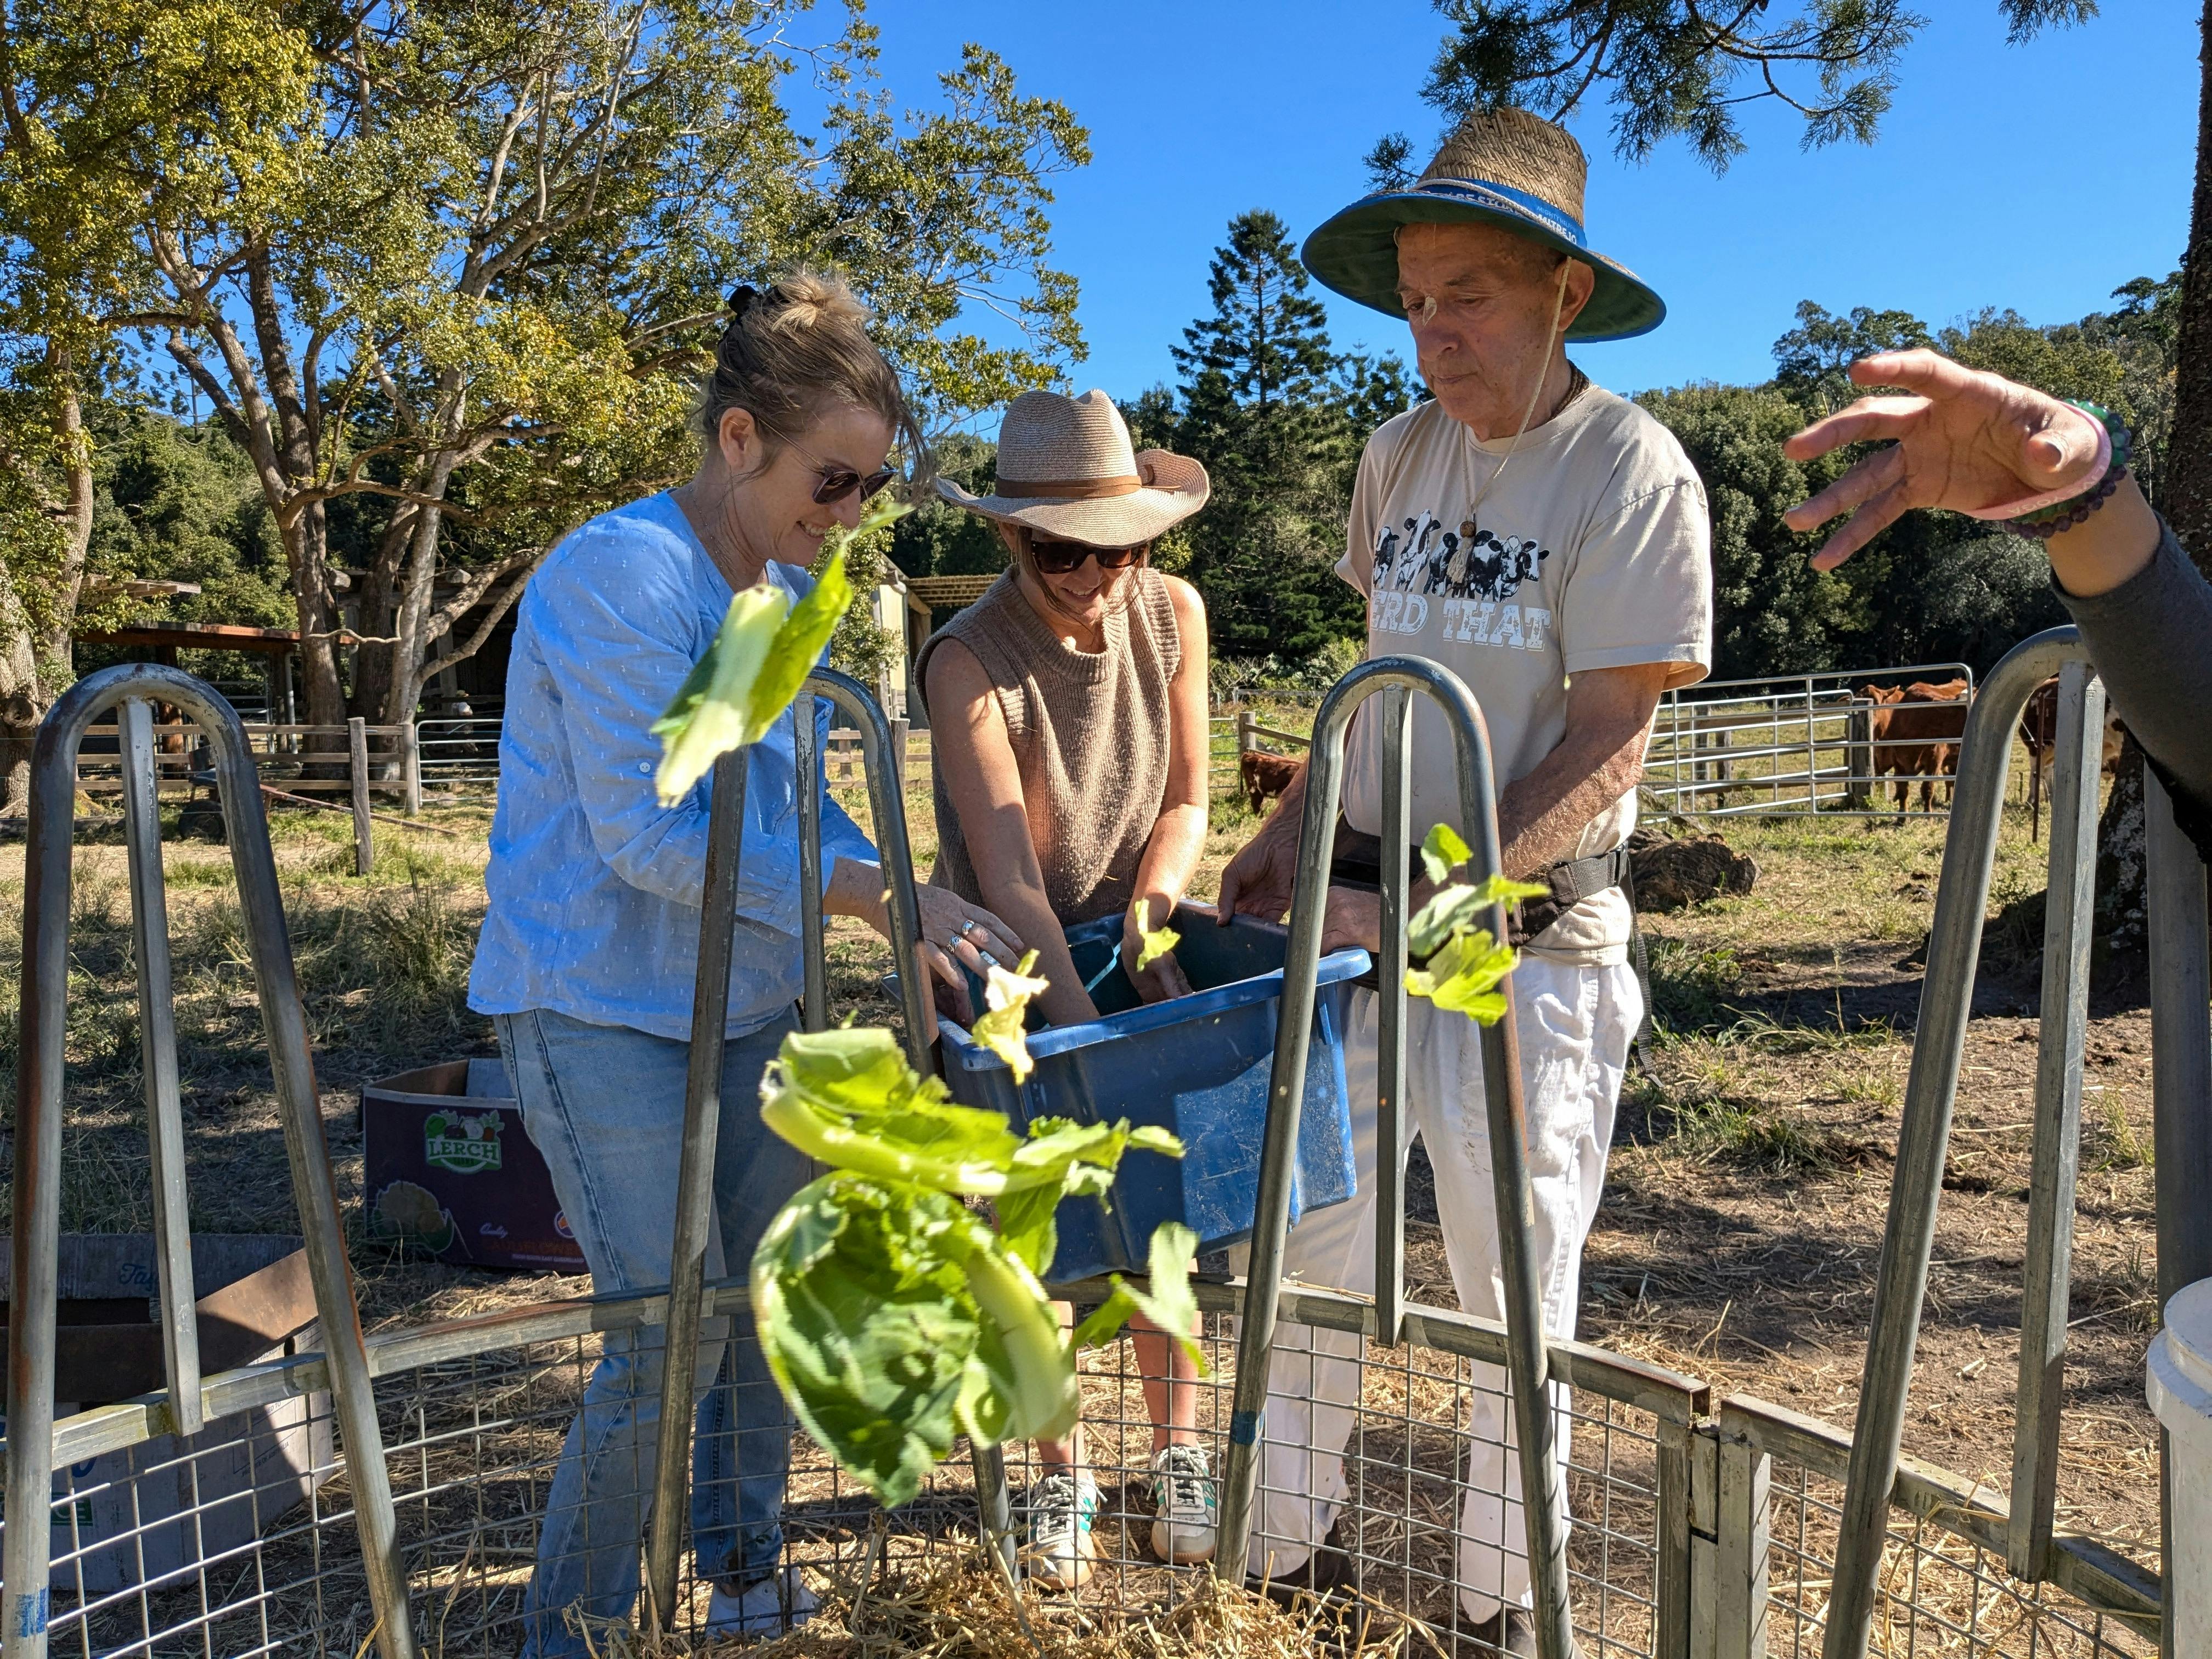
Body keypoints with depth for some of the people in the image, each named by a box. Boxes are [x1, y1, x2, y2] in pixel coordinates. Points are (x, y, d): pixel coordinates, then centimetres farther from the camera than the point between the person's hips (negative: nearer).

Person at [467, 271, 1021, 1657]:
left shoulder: (792, 595, 7)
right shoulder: (623, 574, -19)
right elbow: (648, 836, -23)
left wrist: (911, 903, -3)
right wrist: (868, 895, -25)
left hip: (742, 998, 8)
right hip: (600, 1007, -8)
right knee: (674, 1324, -6)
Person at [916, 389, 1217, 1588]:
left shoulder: (1171, 614, -11)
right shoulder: (970, 662, -26)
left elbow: (1183, 800, -2)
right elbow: (1011, 881, -30)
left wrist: (1152, 913, -18)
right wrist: (1084, 1034, -36)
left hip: (1129, 943, 3)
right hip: (1006, 968, -3)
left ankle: (1177, 1449, 23)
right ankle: (1058, 1475, 22)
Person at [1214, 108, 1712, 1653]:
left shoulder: (1631, 470, -11)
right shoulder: (1401, 452, 7)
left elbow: (1607, 745, -15)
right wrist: (1295, 828, 10)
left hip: (1527, 929, -5)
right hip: (1366, 902, 6)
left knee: (1512, 1292, 8)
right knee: (1312, 1244, 11)